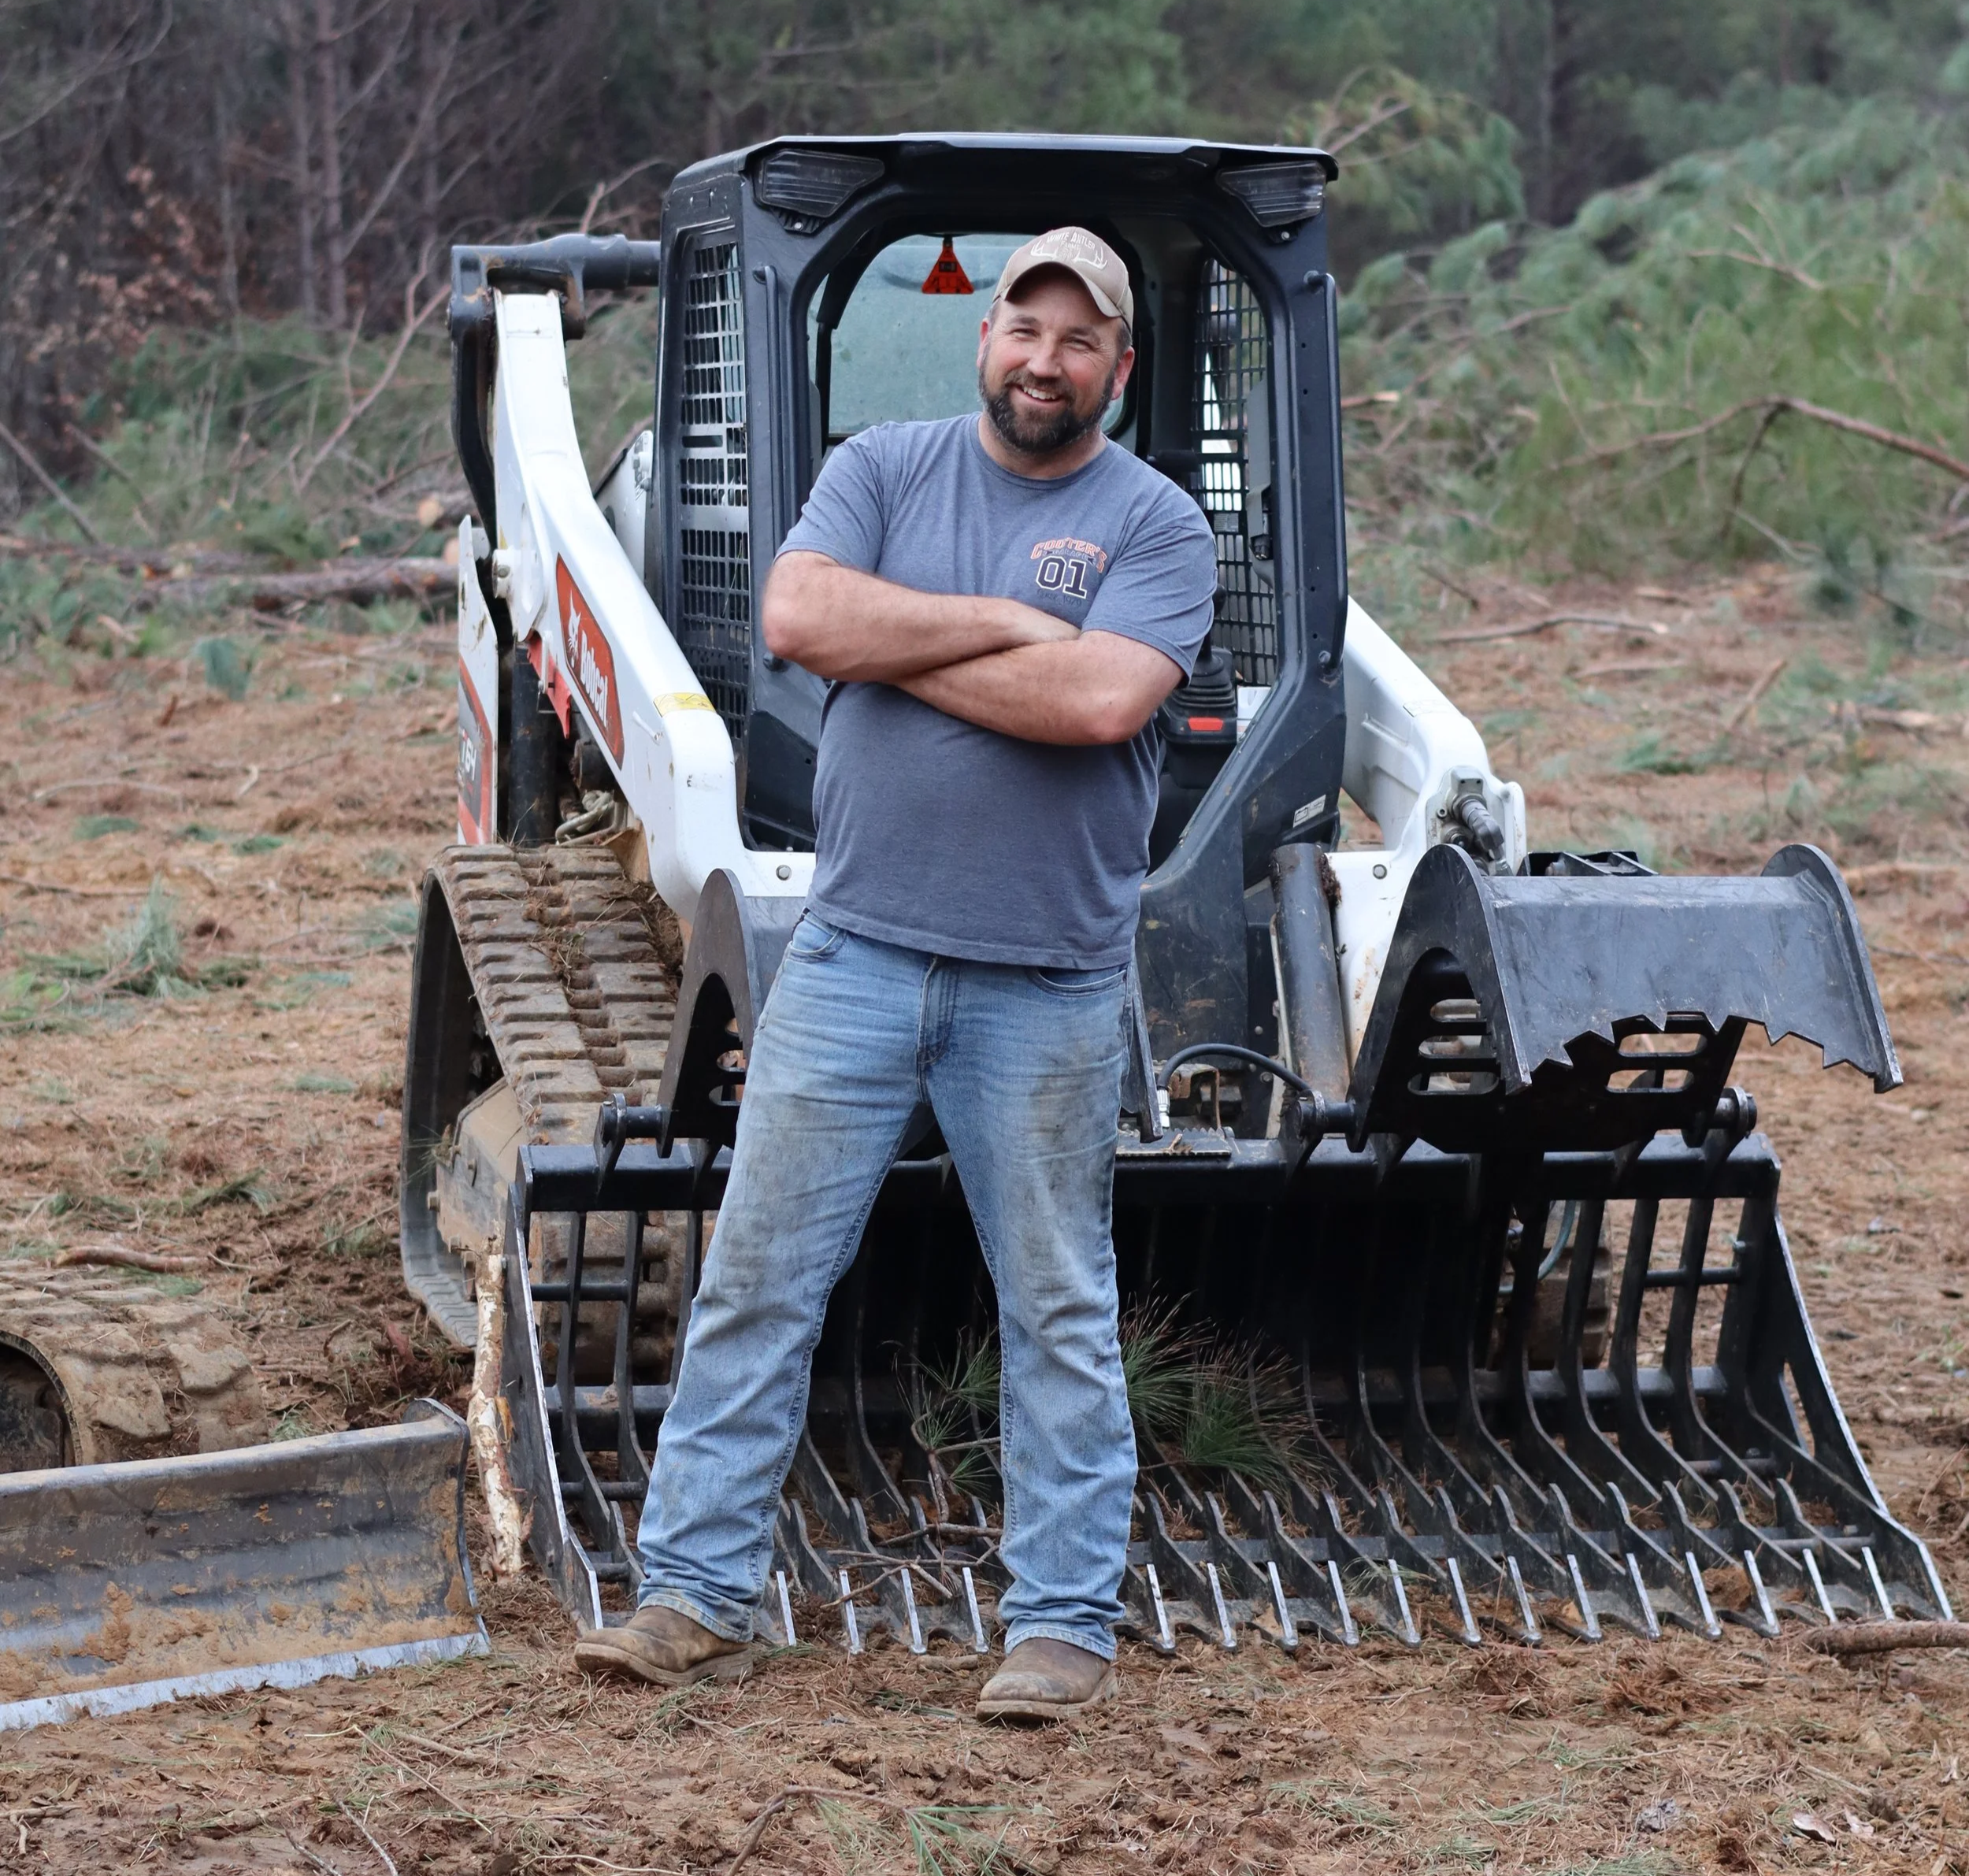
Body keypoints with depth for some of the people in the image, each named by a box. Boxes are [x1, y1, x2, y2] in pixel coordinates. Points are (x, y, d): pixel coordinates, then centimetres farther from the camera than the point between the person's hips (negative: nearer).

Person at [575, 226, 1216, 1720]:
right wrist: (1003, 622, -12)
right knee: (758, 1276, 3)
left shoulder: (1157, 524, -1)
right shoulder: (885, 469, 7)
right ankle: (699, 1598, 11)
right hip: (855, 953, 2)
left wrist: (893, 646, -11)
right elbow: (799, 616, -10)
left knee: (1059, 1312, 6)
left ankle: (1066, 1624, 15)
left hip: (1049, 988, -2)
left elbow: (1101, 700, -18)